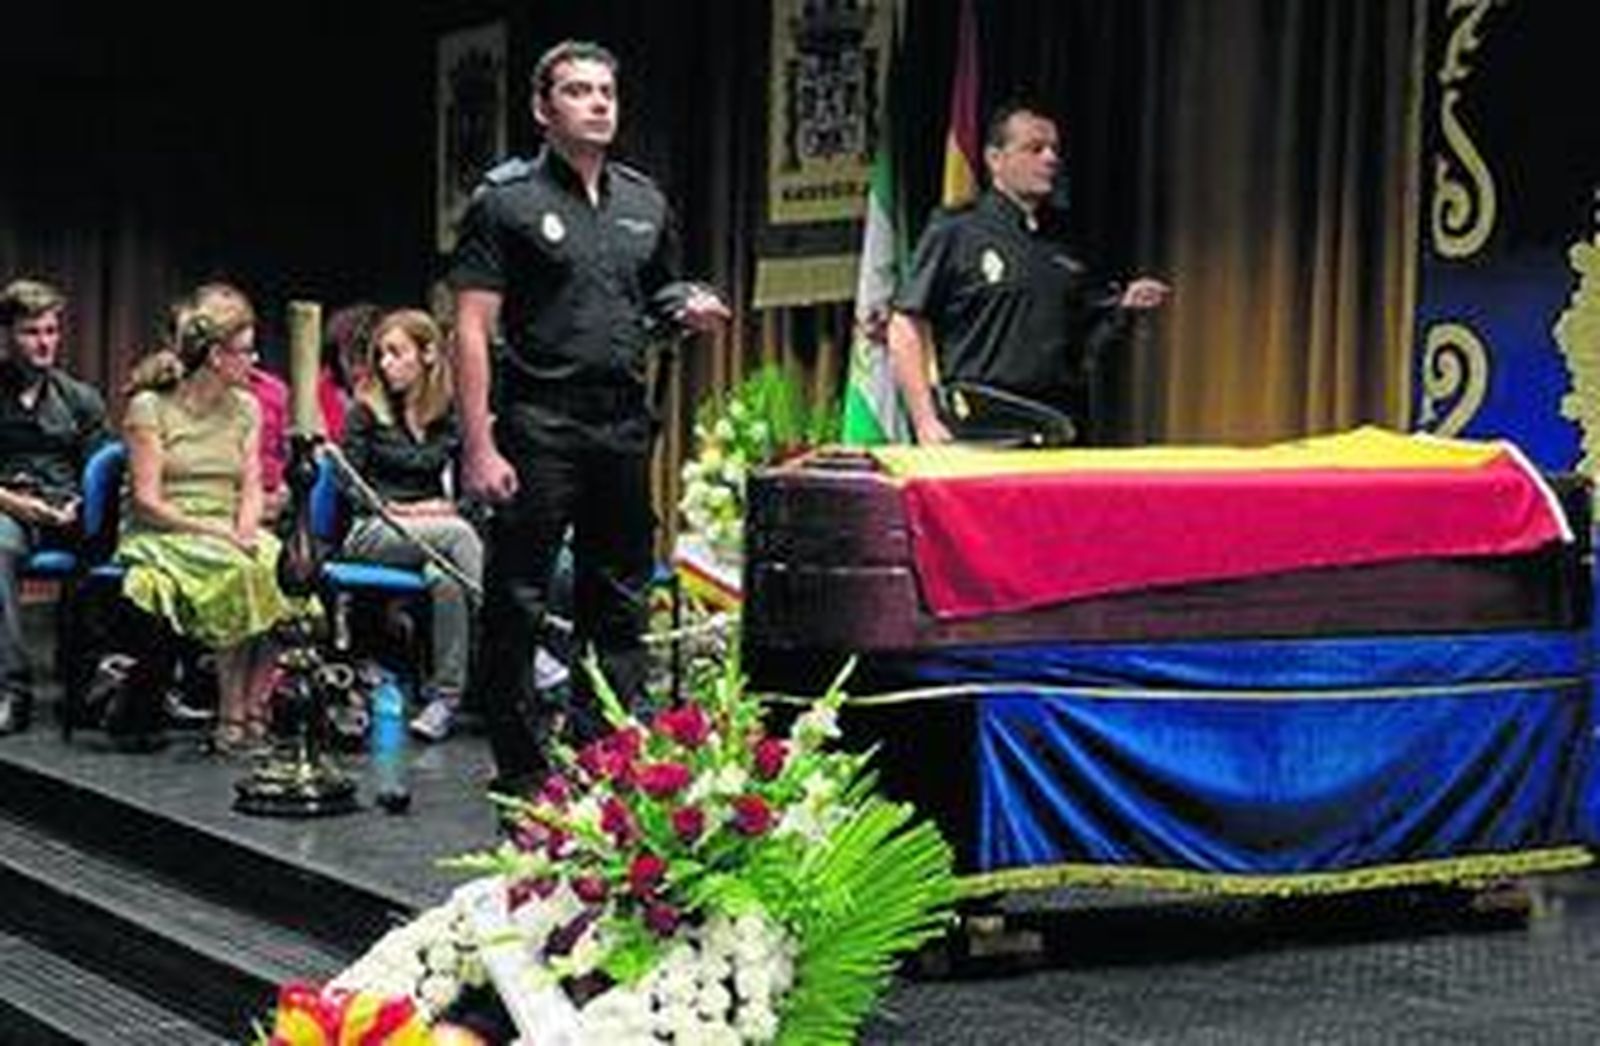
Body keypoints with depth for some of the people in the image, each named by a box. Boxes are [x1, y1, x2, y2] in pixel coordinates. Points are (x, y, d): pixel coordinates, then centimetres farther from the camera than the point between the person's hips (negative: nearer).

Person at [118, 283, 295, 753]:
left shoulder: (245, 409, 15)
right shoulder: (150, 408, -3)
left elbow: (251, 490, 10)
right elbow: (147, 501, -9)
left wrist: (244, 533, -11)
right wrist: (213, 532, -18)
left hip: (228, 536, 5)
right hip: (161, 536, -5)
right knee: (237, 575, -35)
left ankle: (255, 710, -24)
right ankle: (232, 717, -26)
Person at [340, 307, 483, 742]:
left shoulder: (450, 415, 12)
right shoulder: (366, 411, 7)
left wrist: (440, 506, -7)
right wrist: (395, 510, -10)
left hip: (433, 529, 2)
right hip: (371, 535, -2)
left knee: (445, 575, -36)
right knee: (459, 535, -33)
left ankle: (445, 697, -35)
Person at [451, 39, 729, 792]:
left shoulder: (644, 202, 14)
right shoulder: (507, 199, -3)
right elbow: (472, 329, -8)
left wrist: (688, 311, 1)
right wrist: (479, 445, -16)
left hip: (624, 423, 6)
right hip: (539, 425, -6)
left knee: (620, 603, 10)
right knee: (517, 604, -2)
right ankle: (522, 770, 6)